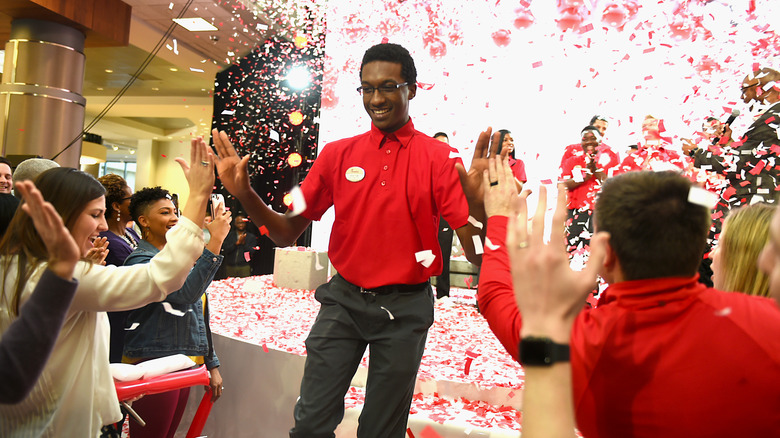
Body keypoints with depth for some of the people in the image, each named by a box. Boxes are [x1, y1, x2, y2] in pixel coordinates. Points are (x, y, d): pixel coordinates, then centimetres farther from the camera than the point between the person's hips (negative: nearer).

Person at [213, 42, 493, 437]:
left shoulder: (440, 159, -7)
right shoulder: (337, 154, 1)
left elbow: (476, 252, -13)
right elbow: (287, 233, 2)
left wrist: (478, 204, -33)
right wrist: (245, 194, -14)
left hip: (404, 309, -1)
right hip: (343, 300, 2)